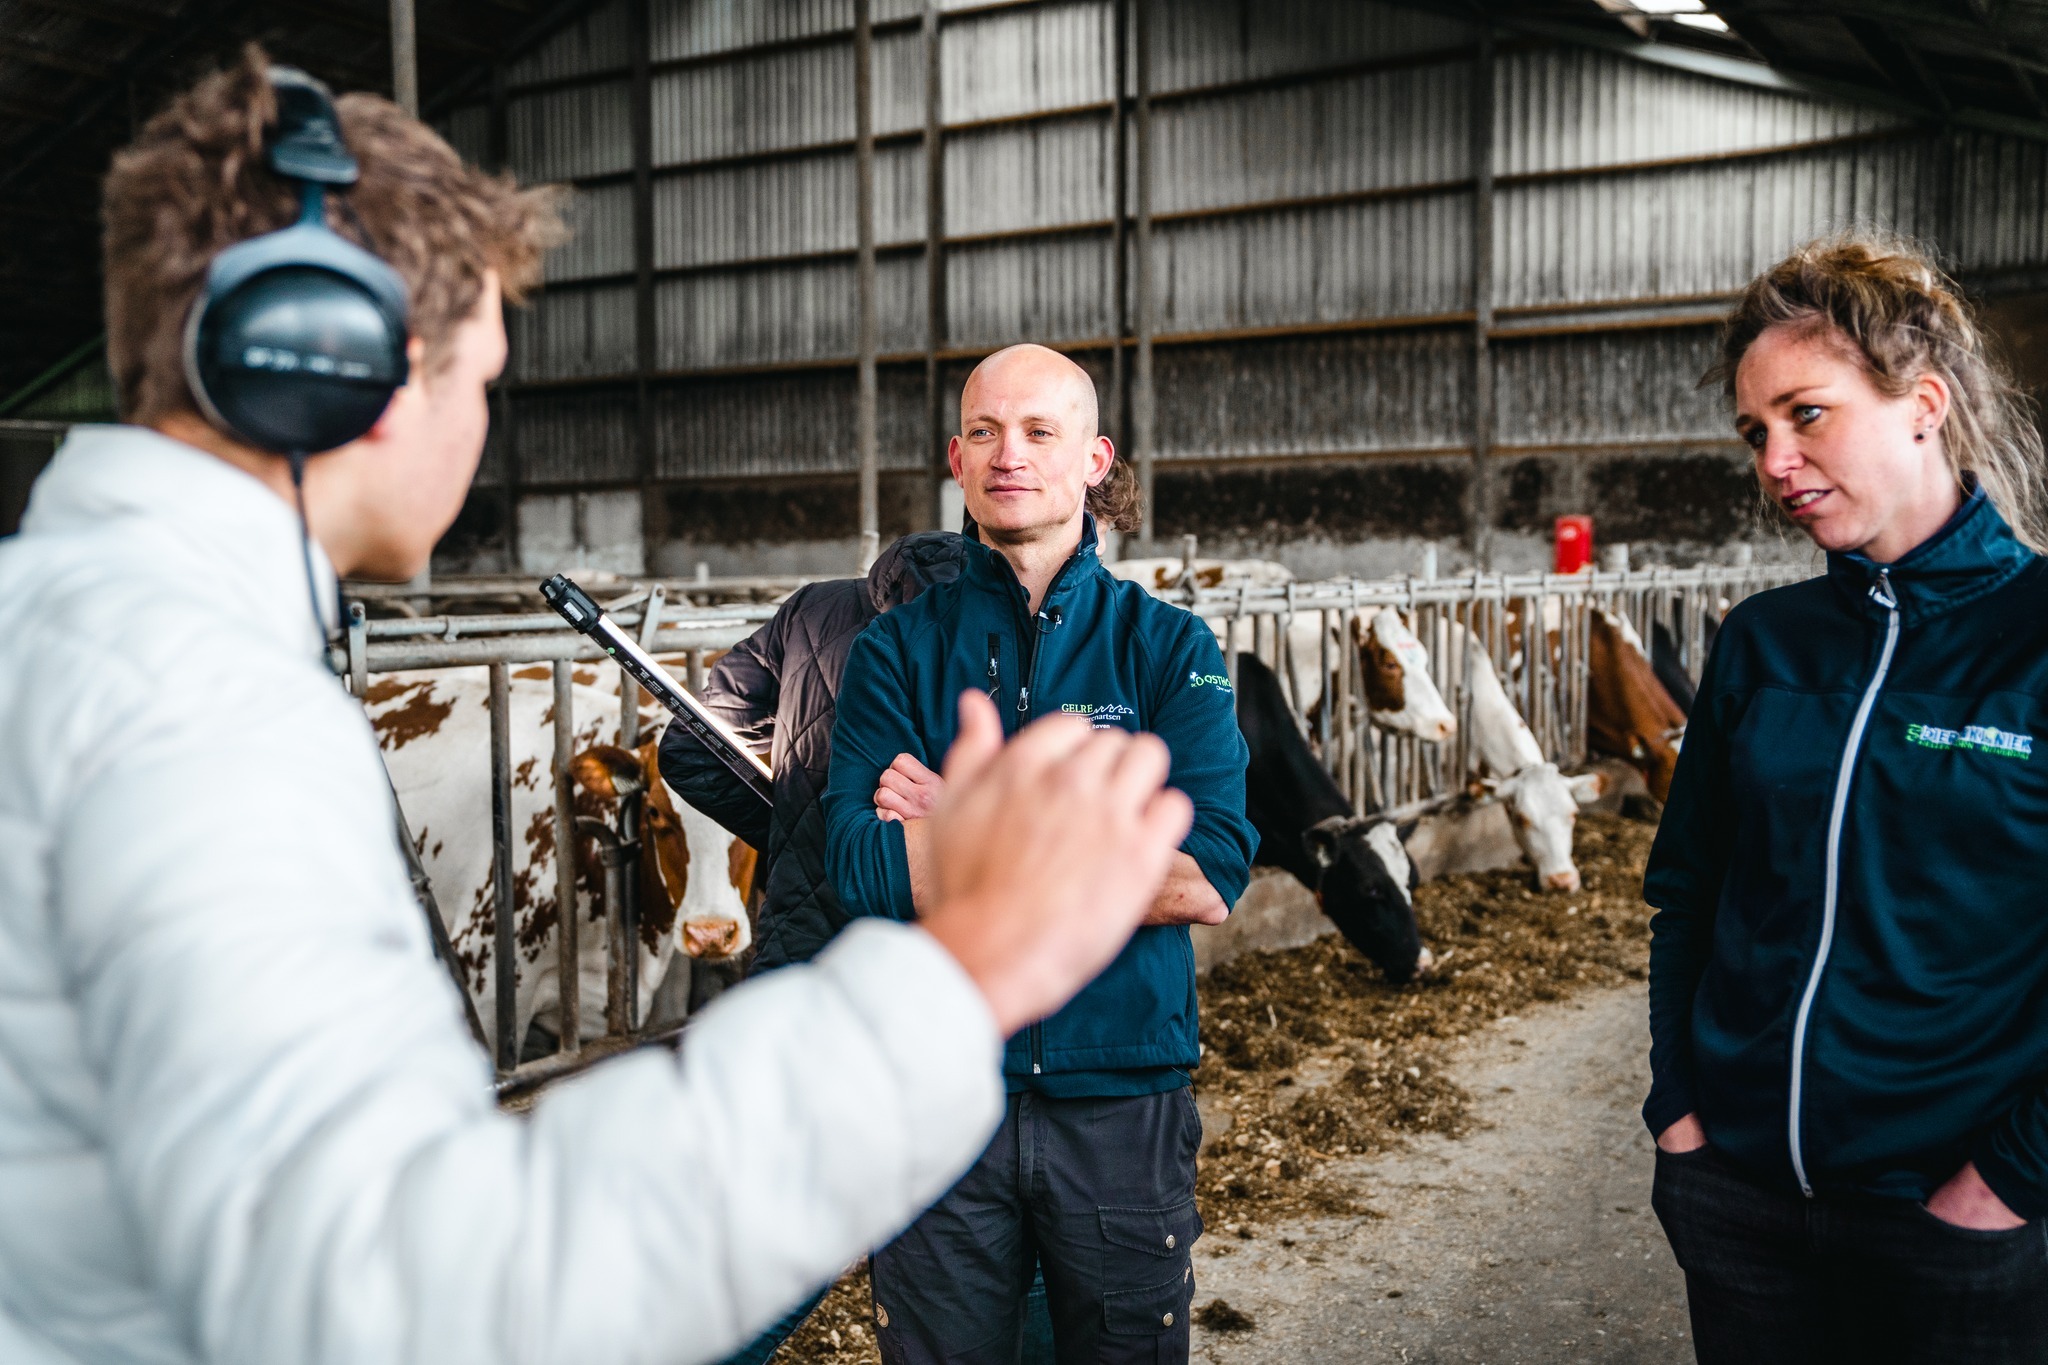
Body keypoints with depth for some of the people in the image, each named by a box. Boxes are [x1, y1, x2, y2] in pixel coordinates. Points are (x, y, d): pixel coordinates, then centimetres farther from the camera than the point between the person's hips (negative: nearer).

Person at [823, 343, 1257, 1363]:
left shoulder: (1167, 647, -1)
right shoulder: (896, 650, 1)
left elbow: (1213, 875, -15)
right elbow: (863, 872, -14)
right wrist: (1107, 854, -16)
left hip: (1124, 1101, 0)